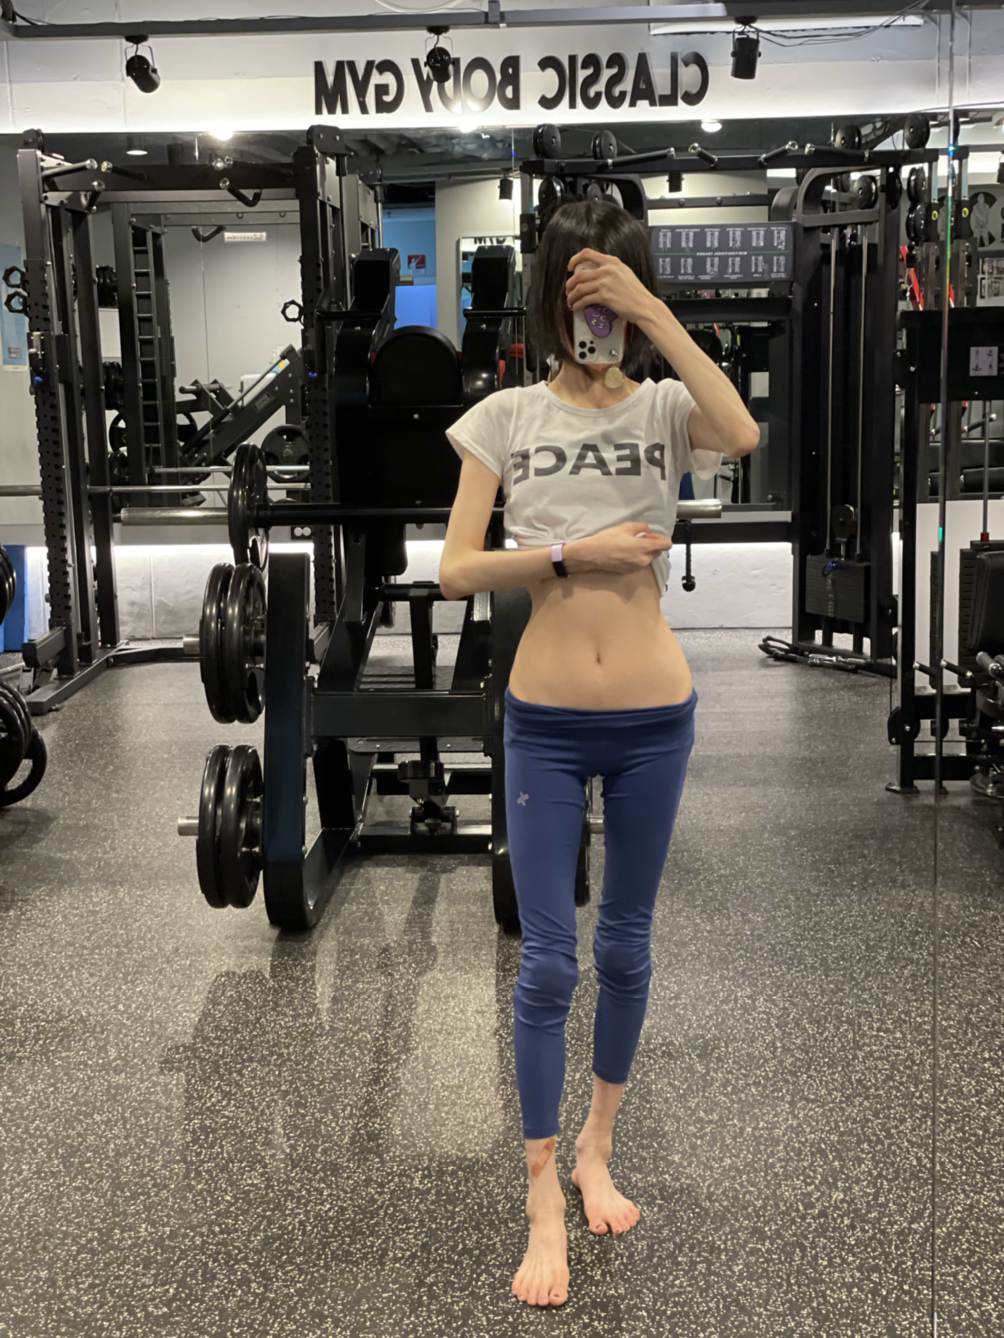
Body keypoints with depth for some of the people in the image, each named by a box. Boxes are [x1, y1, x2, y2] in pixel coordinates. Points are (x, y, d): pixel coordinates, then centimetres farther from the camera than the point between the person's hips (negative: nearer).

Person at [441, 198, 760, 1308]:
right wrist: (574, 556, -18)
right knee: (548, 964, 2)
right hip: (544, 721, -1)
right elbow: (455, 570, -6)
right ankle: (544, 1205, 17)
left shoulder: (664, 408, 0)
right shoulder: (507, 417, 0)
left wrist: (651, 310, -22)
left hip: (653, 718, 1)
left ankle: (597, 1151, 36)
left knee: (626, 946, 15)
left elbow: (742, 435, -24)